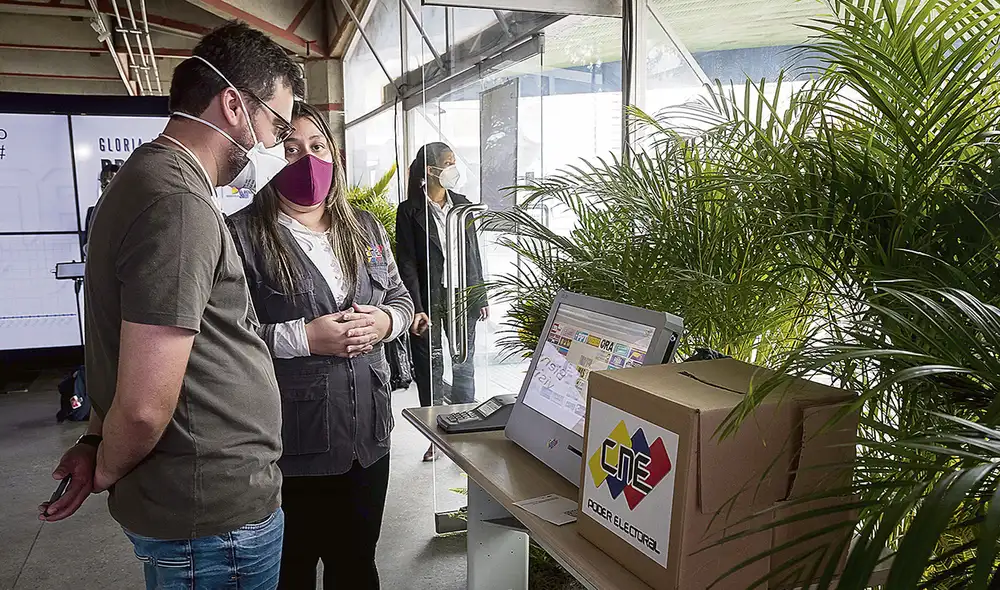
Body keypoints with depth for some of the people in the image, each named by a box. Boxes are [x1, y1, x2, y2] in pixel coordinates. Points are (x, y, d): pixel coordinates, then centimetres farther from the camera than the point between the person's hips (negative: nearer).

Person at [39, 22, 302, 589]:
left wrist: (97, 443, 11)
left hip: (198, 495, 9)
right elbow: (145, 406, -26)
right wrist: (105, 474, -7)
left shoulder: (149, 177, 10)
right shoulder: (180, 206, -24)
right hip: (216, 515, -9)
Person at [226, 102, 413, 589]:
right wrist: (304, 338, -22)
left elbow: (401, 297, 15)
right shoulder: (243, 235, -10)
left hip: (367, 437, 5)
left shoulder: (366, 229, 9)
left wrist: (385, 321, -6)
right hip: (290, 447, -5)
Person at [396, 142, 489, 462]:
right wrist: (417, 309, -14)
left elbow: (474, 253, 13)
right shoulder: (409, 211, -3)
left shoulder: (462, 204, 9)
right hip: (429, 300, -3)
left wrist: (480, 297, 11)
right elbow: (407, 263, -7)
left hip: (463, 298, 4)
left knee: (464, 366, 8)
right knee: (429, 369, 5)